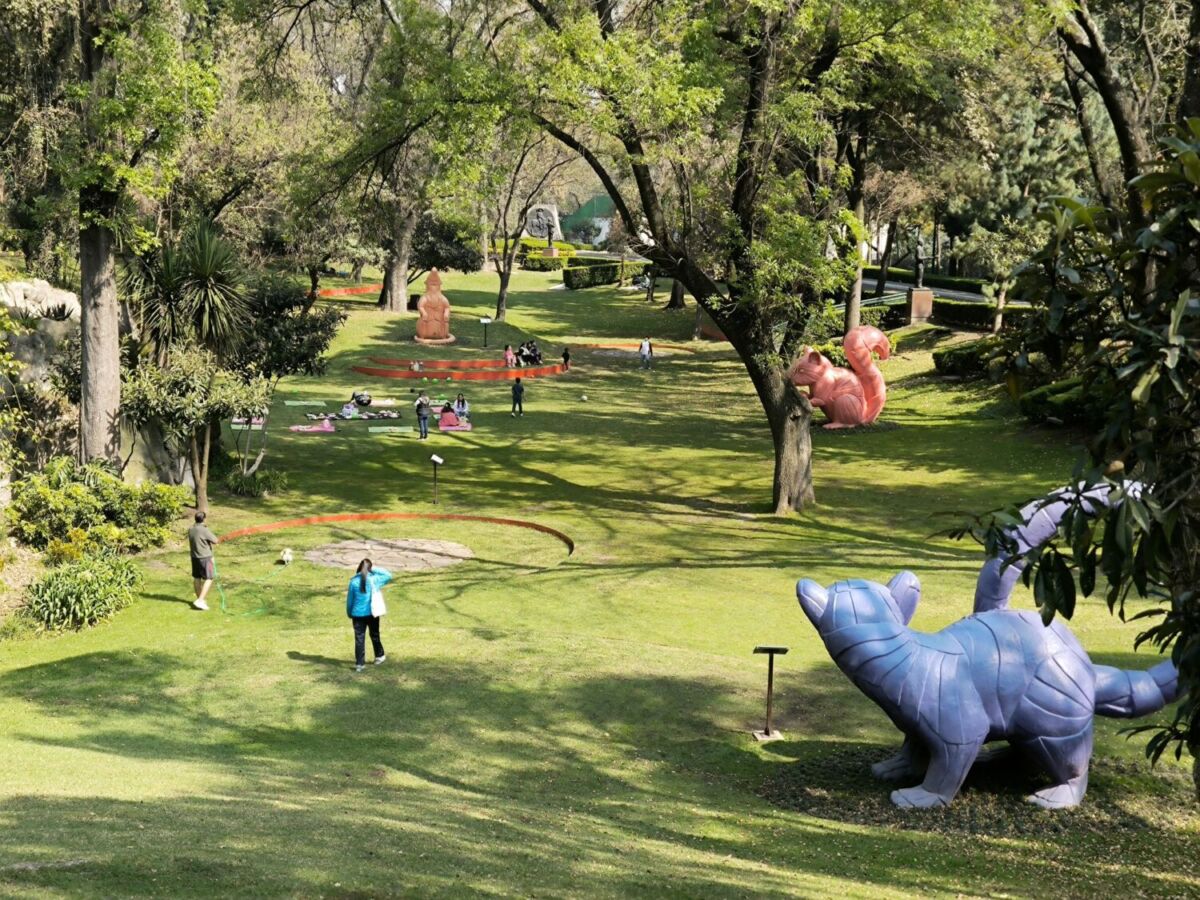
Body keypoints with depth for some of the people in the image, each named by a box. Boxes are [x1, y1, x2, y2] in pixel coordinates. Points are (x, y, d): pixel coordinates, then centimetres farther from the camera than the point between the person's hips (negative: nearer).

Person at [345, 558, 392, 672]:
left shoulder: (354, 582, -8)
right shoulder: (374, 579, -9)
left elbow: (350, 600, 1)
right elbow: (388, 575, 8)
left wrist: (349, 613, 15)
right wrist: (375, 569, -1)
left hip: (358, 614, -1)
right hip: (372, 613, 1)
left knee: (359, 638, 1)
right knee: (374, 635, 20)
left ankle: (359, 664, -1)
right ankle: (379, 656, 36)